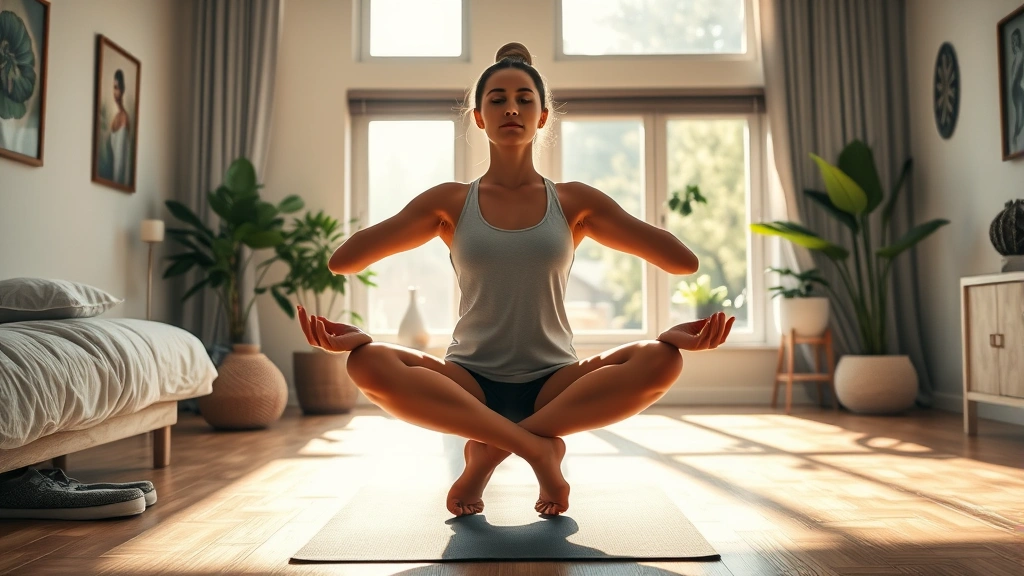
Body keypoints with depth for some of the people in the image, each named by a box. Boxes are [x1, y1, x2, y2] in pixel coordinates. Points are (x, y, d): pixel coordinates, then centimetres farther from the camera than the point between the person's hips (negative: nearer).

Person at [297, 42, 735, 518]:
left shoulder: (574, 202, 5)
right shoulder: (451, 202, 4)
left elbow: (684, 261, 2)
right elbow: (343, 260, -1)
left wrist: (679, 331, -18)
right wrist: (349, 334, -20)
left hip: (553, 384, 1)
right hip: (470, 384, 0)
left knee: (661, 361, -26)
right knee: (369, 364, -29)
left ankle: (487, 452, -20)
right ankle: (537, 447, -22)